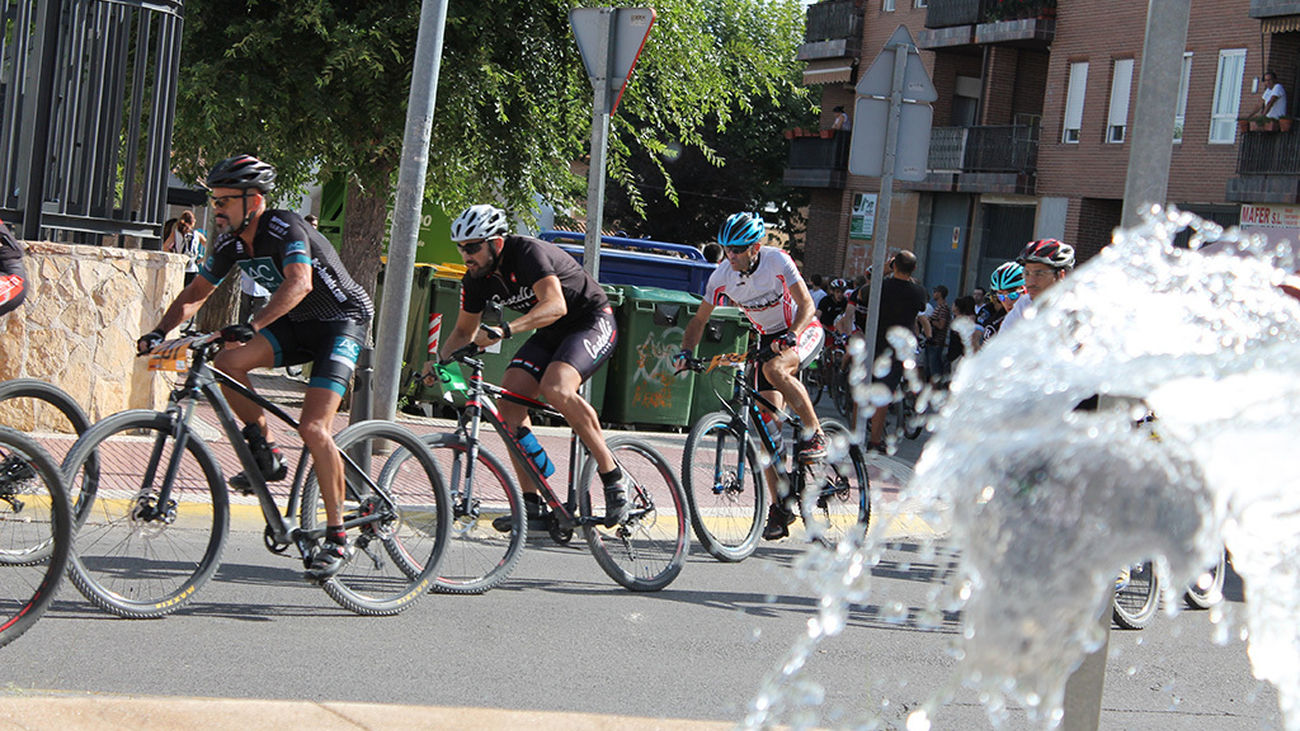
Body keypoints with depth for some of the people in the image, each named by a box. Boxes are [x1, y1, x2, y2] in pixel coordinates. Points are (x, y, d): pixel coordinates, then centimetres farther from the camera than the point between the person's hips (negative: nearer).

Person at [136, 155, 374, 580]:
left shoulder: (285, 229, -24)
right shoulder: (231, 242, -1)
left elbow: (299, 282, -41)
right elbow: (197, 292, 7)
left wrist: (253, 326, -54)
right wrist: (160, 330, -10)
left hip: (343, 320, -7)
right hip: (298, 324, 8)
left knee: (313, 427, -21)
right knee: (227, 364, -18)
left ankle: (337, 539, -12)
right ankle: (266, 456, 1)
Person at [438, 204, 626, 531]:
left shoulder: (529, 253, -27)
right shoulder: (476, 279, -4)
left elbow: (555, 306, -40)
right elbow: (463, 331, 8)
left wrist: (503, 330, -51)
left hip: (592, 322, -8)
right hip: (551, 334, 8)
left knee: (555, 388, -32)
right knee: (509, 399, -10)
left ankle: (613, 476, -19)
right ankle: (531, 505, -6)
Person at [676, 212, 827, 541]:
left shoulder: (777, 261, -23)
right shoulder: (721, 276, -12)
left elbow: (806, 304, -24)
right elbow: (699, 319, -3)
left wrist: (790, 336, -41)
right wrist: (686, 351, -20)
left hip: (803, 330, -4)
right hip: (769, 338, 5)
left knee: (775, 368, -38)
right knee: (768, 426, -6)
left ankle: (815, 435, -20)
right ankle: (780, 508, 0)